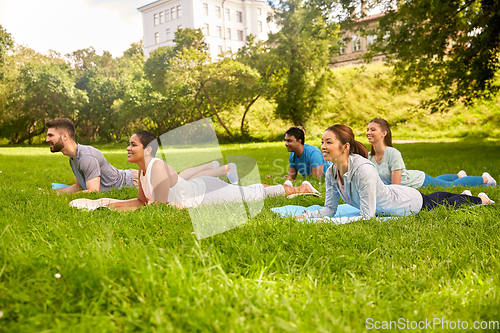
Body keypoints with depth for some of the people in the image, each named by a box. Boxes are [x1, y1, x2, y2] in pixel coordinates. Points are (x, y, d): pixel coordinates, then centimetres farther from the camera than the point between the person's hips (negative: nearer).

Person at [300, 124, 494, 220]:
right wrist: (305, 215, -29)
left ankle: (480, 199, 53)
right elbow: (329, 209, -13)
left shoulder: (363, 169, -43)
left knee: (445, 204, 24)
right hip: (390, 196, 7)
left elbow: (367, 216, -41)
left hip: (410, 202, -7)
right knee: (435, 198, 35)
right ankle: (463, 194, 64)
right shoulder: (331, 173, -20)